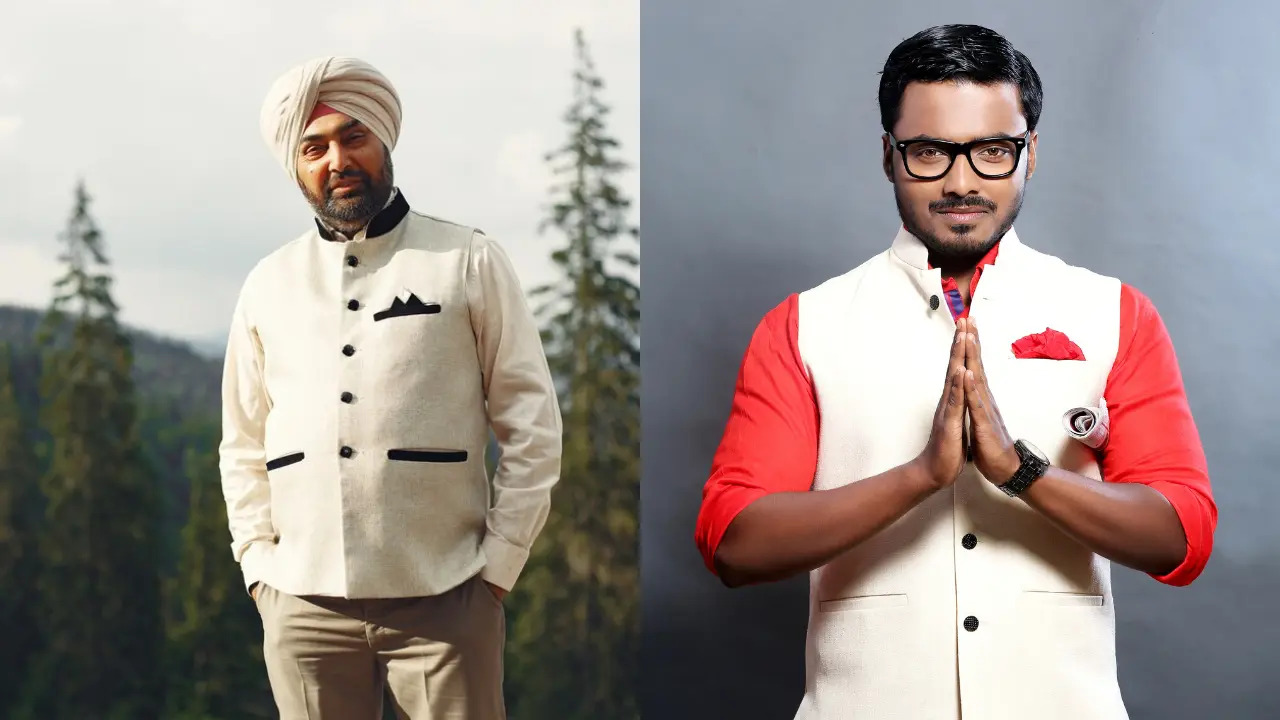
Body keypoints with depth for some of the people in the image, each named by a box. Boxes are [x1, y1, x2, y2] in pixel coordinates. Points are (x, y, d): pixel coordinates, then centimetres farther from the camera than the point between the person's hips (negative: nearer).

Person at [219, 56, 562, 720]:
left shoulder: (468, 261, 3)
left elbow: (532, 423, 2)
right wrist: (259, 564, 6)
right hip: (302, 604, 2)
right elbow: (243, 445, 16)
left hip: (443, 601, -2)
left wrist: (498, 563, -3)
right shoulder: (268, 285, 11)